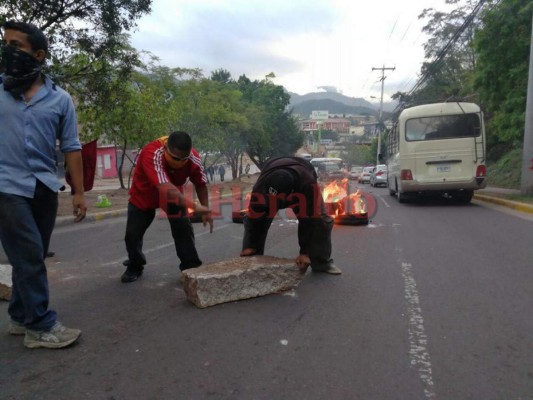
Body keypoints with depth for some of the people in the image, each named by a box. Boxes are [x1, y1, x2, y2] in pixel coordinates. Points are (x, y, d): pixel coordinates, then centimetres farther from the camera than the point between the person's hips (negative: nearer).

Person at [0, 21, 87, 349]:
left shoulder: (60, 99, 5)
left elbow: (71, 147, 4)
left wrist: (79, 192, 0)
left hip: (45, 188, 2)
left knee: (33, 257, 11)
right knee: (29, 256, -6)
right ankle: (41, 326, 5)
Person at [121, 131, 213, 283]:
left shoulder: (194, 159, -28)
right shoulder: (152, 154, -42)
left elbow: (200, 184, -9)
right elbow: (165, 188, -51)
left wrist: (205, 210, -11)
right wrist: (194, 206, -57)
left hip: (174, 194, 2)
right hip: (143, 196, -2)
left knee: (183, 229, -9)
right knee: (133, 233, -2)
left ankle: (190, 267, 6)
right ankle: (134, 267, 24)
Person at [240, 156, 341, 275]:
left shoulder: (309, 186, -47)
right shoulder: (260, 188, -42)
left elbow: (308, 220, -39)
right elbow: (254, 219, -28)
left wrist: (305, 252, -36)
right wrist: (250, 246, -19)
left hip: (302, 188, -1)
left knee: (319, 221, -20)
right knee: (253, 220, -15)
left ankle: (322, 262, -1)